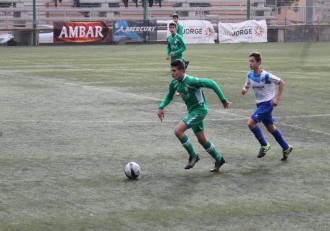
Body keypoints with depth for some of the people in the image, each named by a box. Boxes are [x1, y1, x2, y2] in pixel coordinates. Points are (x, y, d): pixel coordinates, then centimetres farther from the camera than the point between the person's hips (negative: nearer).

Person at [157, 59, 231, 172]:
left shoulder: (191, 81, -27)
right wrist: (161, 107, -1)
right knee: (202, 139, 16)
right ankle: (219, 159, 33)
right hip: (192, 111, 8)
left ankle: (193, 156, -3)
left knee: (178, 130, -19)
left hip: (199, 110, -8)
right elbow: (169, 96, 16)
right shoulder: (174, 83, -3)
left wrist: (223, 100, -16)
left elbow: (211, 84, -22)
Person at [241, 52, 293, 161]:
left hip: (267, 103, -8)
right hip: (259, 104, 8)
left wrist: (277, 98, -17)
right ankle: (286, 148, 28)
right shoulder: (250, 75, 0)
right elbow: (246, 86, 12)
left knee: (251, 123, -17)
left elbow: (281, 83, -13)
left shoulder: (266, 75, -20)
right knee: (270, 128, 15)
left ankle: (264, 145, -1)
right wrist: (244, 89, -13)